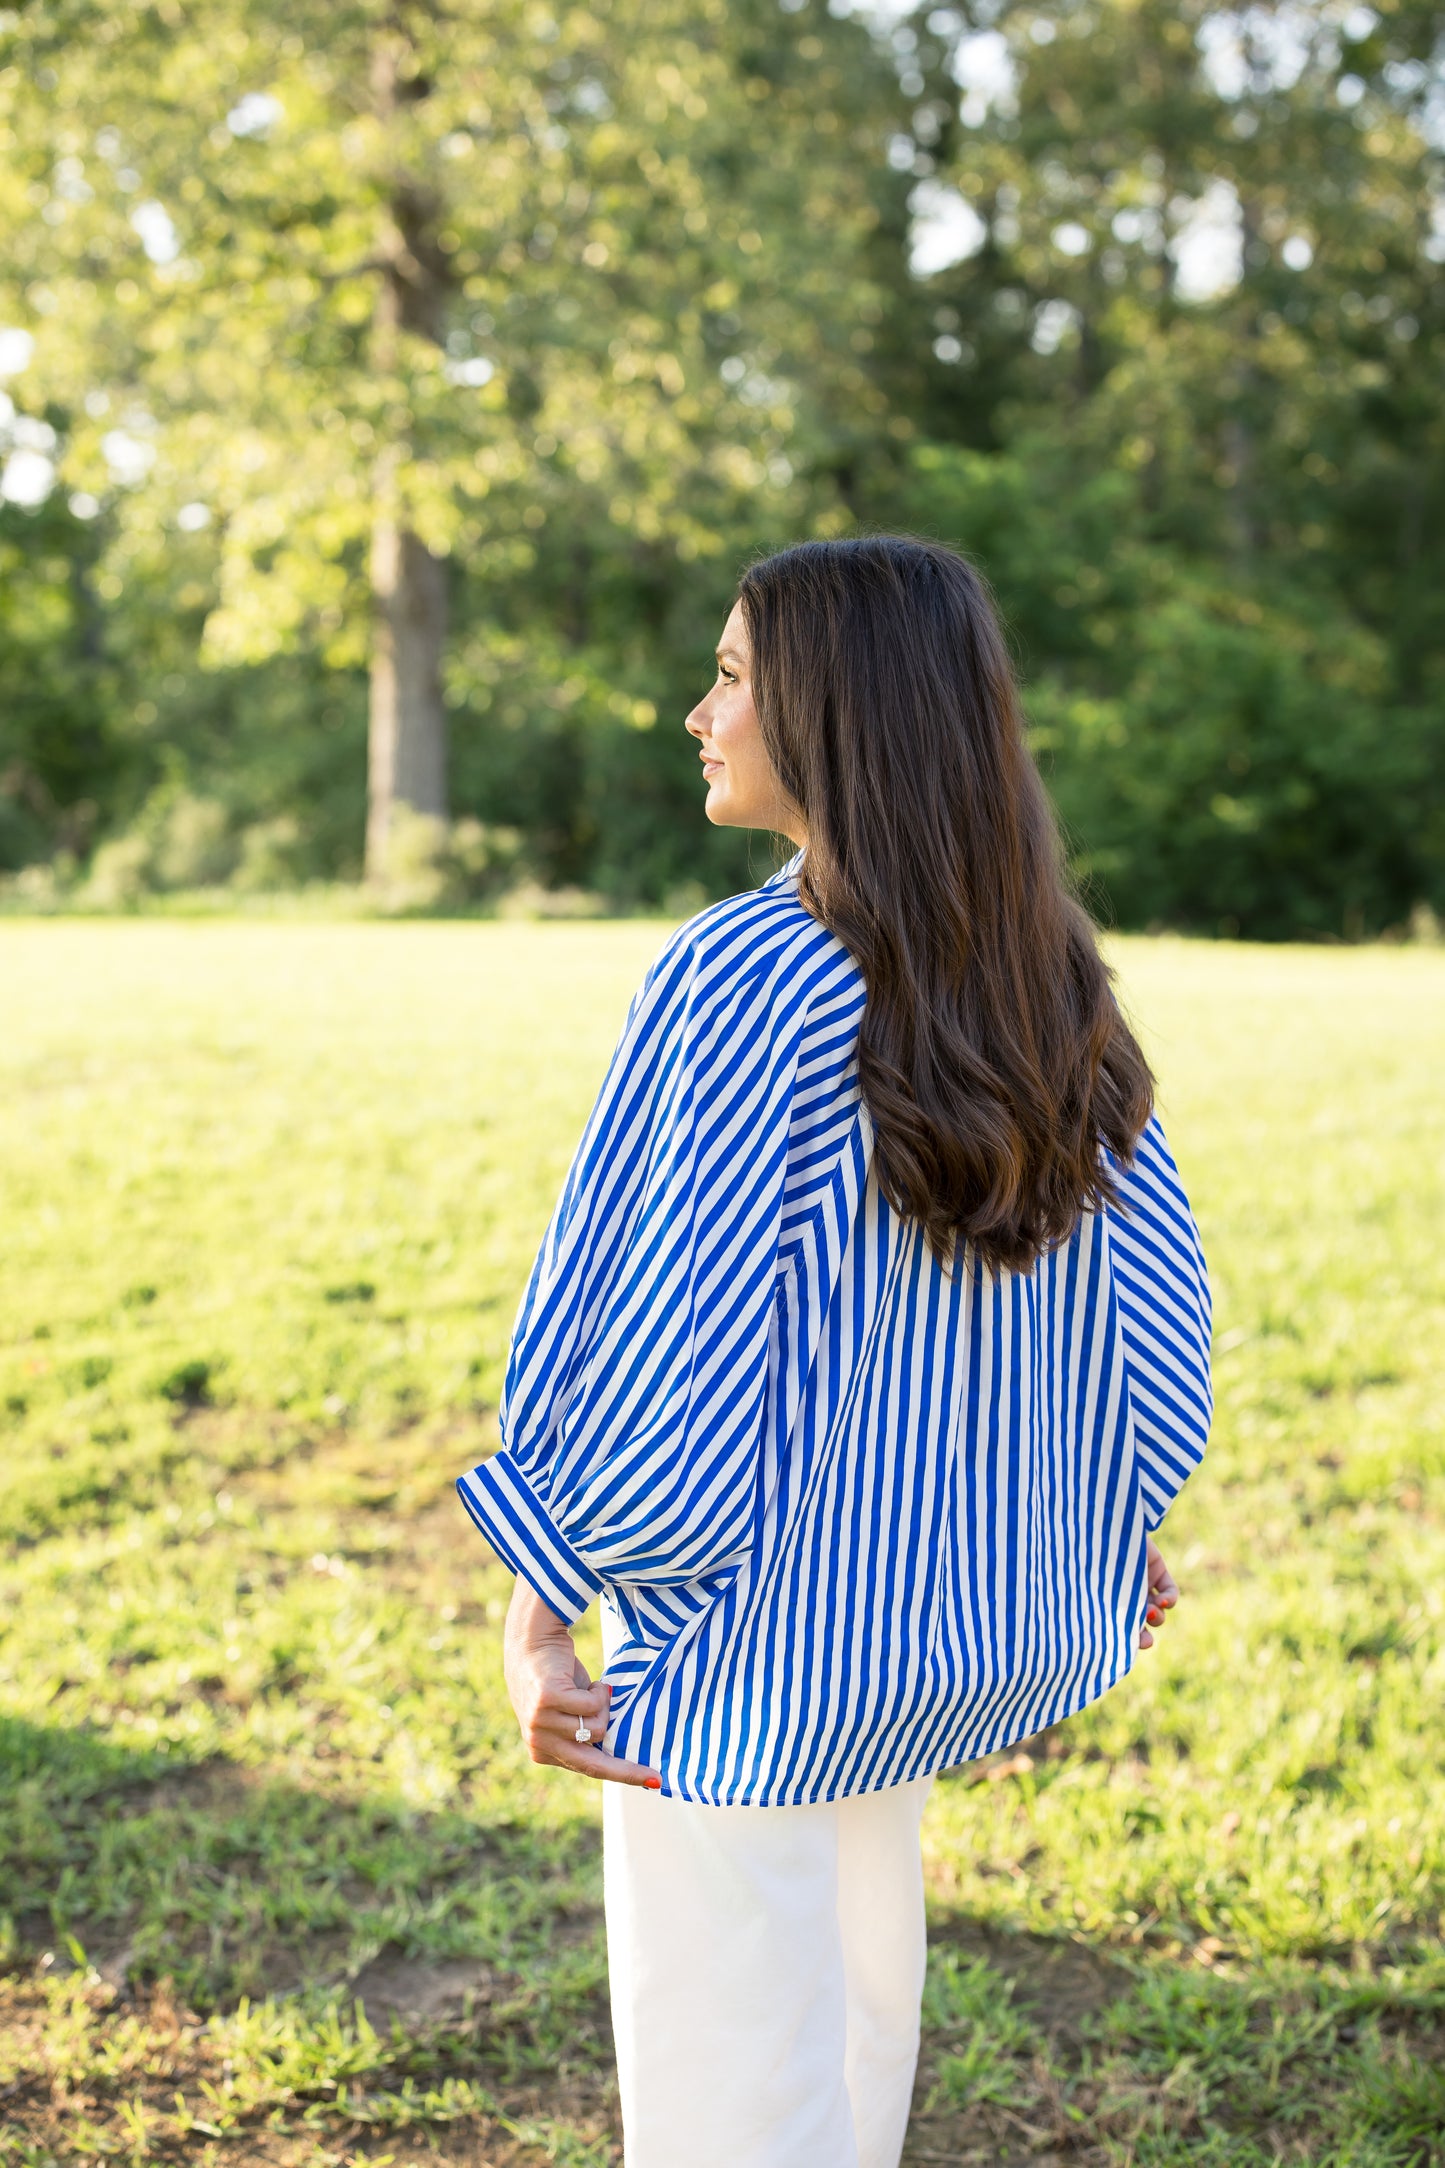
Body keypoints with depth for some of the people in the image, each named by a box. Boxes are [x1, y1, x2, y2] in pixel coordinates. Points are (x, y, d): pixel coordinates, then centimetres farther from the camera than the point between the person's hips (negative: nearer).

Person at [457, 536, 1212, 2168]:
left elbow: (667, 1331, -23)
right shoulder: (1041, 976, -2)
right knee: (855, 1979, 27)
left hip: (744, 1630, -7)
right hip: (935, 1609, 7)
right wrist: (1108, 1517, 18)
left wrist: (537, 1605, -13)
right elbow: (1150, 1277, 5)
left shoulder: (743, 982, -23)